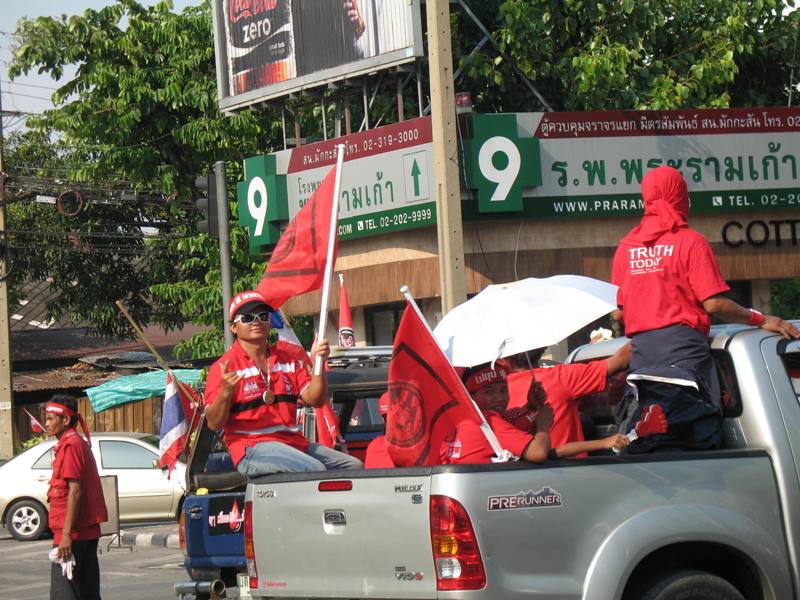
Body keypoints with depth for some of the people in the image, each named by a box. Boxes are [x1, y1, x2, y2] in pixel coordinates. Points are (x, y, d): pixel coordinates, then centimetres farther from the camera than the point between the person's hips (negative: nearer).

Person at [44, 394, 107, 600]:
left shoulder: (70, 445, -12)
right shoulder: (80, 443, 18)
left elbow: (75, 491, -19)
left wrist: (66, 533, -21)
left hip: (73, 534, -10)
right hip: (88, 532, 10)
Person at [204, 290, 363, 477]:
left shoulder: (288, 361, 18)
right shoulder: (224, 367, -1)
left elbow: (315, 399, 9)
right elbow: (214, 423, -6)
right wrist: (225, 392, -25)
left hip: (294, 442, 7)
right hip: (252, 447, -7)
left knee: (354, 466, -6)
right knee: (314, 469, -30)